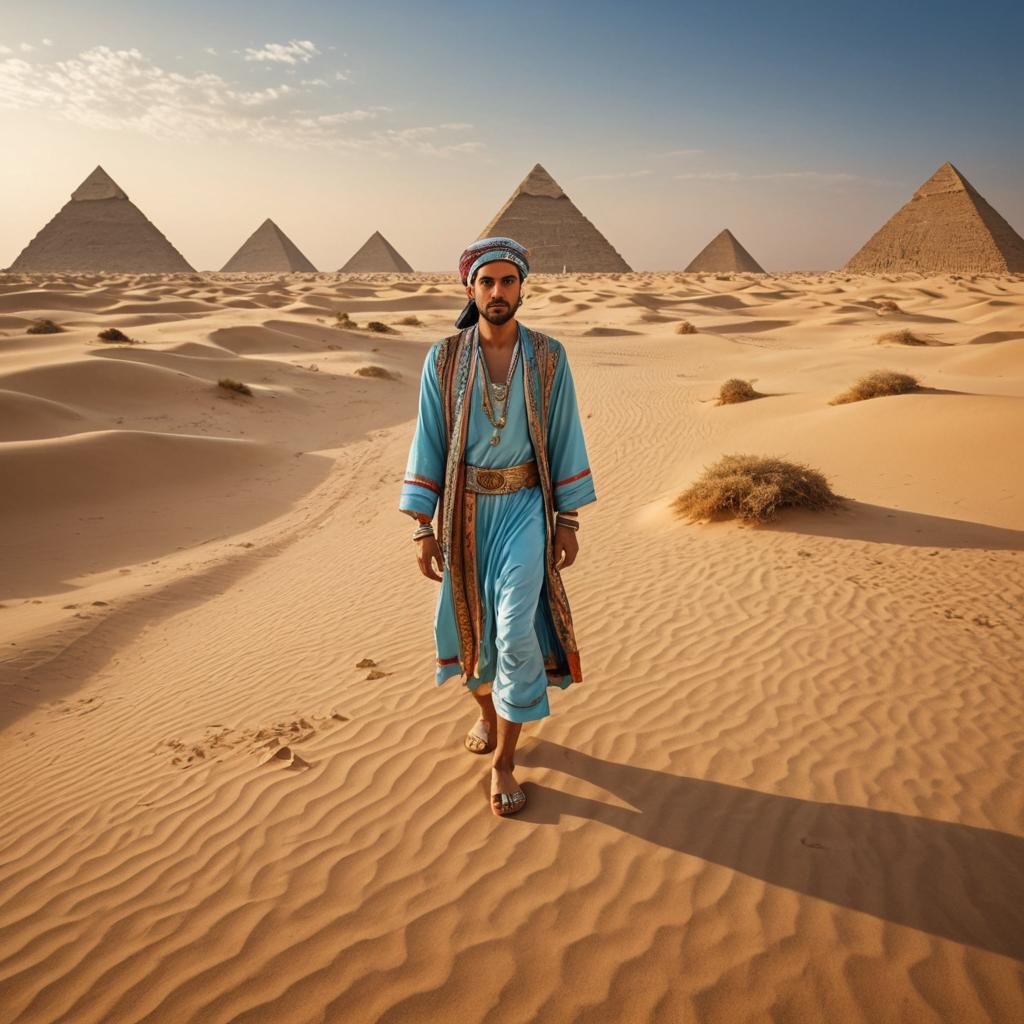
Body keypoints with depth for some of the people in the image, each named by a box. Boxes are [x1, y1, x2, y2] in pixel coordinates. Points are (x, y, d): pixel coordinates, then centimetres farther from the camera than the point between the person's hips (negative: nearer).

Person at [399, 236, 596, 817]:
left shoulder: (549, 358, -2)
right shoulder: (444, 360, -2)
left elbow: (564, 437, 1)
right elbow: (429, 442, -1)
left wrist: (569, 520, -1)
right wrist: (424, 527, -3)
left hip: (525, 507, -1)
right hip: (465, 511, 2)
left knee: (516, 631, -9)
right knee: (472, 621, 15)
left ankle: (504, 763, 6)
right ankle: (489, 712, 44)